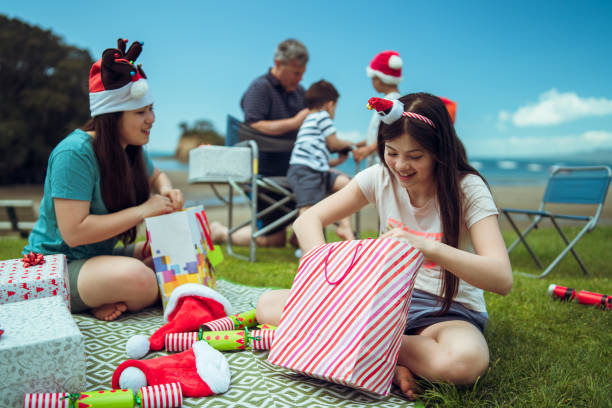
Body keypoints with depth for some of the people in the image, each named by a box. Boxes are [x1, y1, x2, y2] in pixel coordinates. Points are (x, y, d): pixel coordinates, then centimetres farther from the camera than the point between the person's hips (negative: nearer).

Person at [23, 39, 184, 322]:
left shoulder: (131, 149, 4)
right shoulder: (74, 153, -22)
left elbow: (156, 176, 25)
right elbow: (74, 232, -28)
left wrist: (166, 191, -1)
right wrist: (143, 210, -25)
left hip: (102, 255, 9)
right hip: (57, 266, -9)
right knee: (138, 279, -37)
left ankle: (109, 300, -7)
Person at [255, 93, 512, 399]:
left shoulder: (467, 189, -14)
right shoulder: (380, 177, -4)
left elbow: (502, 279, -24)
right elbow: (308, 220, -6)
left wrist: (429, 248, -39)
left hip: (448, 311, -3)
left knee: (465, 360, -42)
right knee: (269, 305, -11)